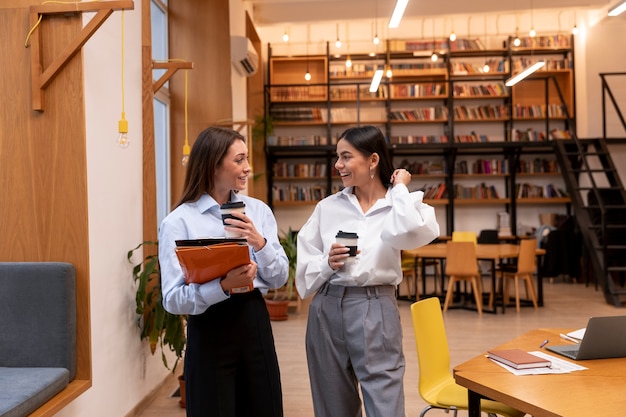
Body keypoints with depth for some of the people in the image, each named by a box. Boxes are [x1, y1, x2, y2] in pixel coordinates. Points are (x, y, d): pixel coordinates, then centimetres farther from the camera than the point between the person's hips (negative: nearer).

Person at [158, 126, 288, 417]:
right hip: (210, 331, -4)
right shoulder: (178, 222, -9)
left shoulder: (258, 210, 4)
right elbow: (172, 299, -13)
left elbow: (279, 279, 4)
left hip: (255, 324, 4)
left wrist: (259, 243, -13)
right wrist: (224, 286, -28)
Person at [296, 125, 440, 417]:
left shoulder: (401, 204, 1)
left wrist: (400, 189, -8)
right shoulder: (327, 207, 6)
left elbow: (407, 233, -24)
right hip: (327, 310, 3)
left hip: (374, 310, -3)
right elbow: (304, 270, 8)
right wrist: (327, 263, -13)